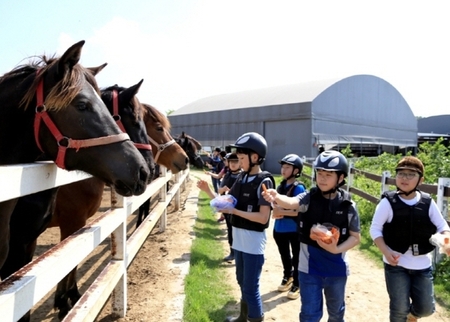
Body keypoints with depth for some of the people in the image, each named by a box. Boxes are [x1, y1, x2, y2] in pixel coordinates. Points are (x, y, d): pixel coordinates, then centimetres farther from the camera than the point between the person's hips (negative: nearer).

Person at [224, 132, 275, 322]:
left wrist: (234, 211, -22)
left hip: (253, 242, -8)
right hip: (239, 239, 8)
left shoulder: (264, 182, -17)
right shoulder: (241, 178, 5)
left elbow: (263, 218, -21)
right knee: (242, 282, 23)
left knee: (251, 288, 3)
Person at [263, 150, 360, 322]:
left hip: (336, 268, 1)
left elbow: (355, 237, -1)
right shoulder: (309, 198, -11)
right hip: (309, 266, -1)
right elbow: (291, 202, -33)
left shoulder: (348, 205, -9)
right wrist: (276, 197, -55)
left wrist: (336, 249, -18)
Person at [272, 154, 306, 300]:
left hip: (295, 230, -7)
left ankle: (297, 285, 26)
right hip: (279, 228, 7)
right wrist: (276, 212, -7)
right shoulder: (281, 186, 5)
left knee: (296, 257, 10)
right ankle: (287, 277, 45)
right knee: (284, 255, 23)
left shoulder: (299, 188, -17)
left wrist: (282, 212, -25)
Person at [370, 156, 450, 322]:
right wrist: (386, 251, -21)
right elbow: (375, 229, -9)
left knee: (426, 308, 13)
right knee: (399, 309, 4)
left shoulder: (428, 202, -3)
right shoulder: (388, 202, -12)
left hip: (423, 264, 3)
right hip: (396, 263, -3)